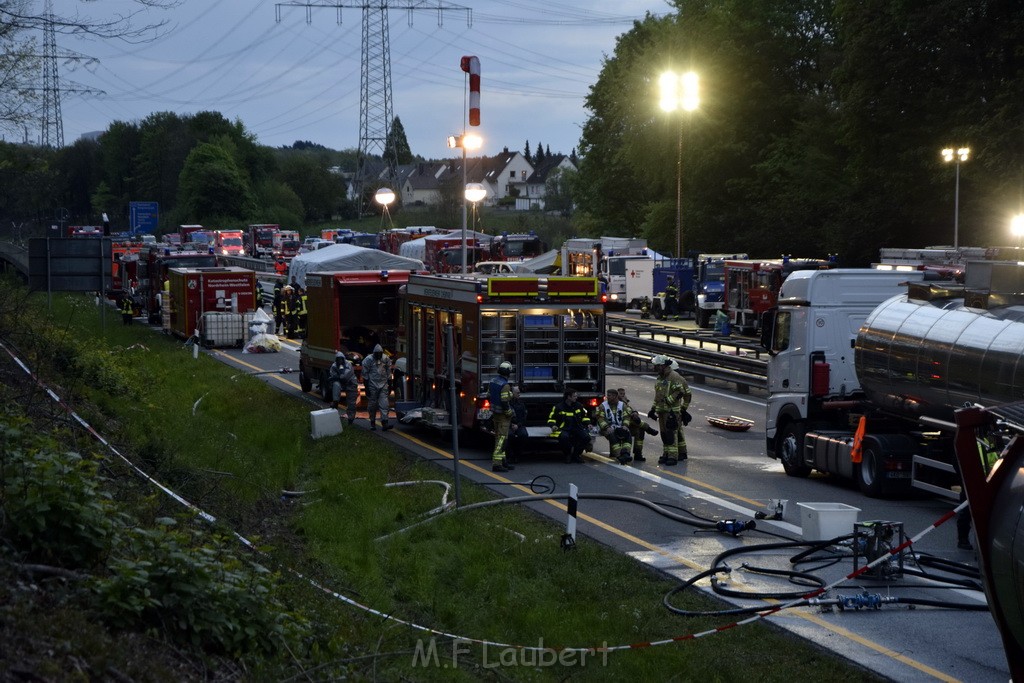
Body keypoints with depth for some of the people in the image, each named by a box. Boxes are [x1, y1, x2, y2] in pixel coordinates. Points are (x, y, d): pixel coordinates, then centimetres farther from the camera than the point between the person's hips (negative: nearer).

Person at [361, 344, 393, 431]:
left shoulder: (386, 358, 4)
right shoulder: (368, 360, -6)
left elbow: (389, 374, 11)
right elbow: (365, 375, -5)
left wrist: (390, 385, 11)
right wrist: (366, 388, -9)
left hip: (383, 385, 2)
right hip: (372, 385, -2)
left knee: (384, 404, -9)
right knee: (372, 405, 3)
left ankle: (384, 423, -15)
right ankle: (372, 423, 13)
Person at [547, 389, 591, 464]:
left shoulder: (578, 406, 12)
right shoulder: (558, 407, -1)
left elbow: (584, 416, 25)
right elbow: (551, 418, 5)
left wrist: (588, 424, 8)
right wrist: (553, 425, -15)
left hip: (577, 428, 4)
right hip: (563, 429, -4)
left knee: (586, 437, -23)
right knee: (564, 437, -39)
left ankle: (576, 454, -3)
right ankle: (568, 455, -11)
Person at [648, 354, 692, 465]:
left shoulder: (675, 377, -14)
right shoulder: (660, 378, 15)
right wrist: (653, 408, 20)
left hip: (673, 411, -9)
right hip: (662, 410, 9)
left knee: (671, 433, -11)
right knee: (664, 433, 11)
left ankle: (673, 456, -12)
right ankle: (666, 454, 19)